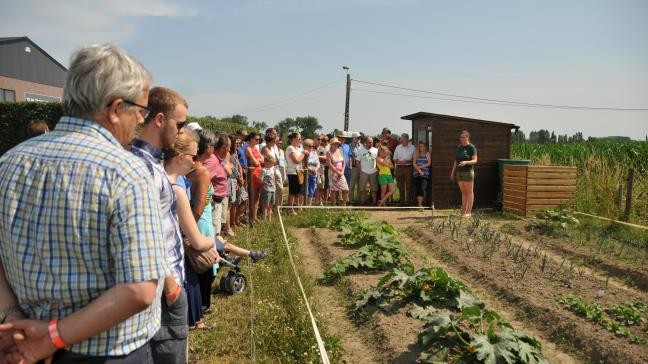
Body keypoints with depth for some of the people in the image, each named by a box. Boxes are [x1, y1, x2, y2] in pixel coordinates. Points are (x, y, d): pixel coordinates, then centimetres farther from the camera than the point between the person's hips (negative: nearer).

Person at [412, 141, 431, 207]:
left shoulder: (428, 154, 9)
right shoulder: (416, 154, 12)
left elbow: (429, 163, 0)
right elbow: (414, 164, 3)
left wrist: (420, 166, -6)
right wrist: (419, 170, -10)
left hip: (425, 174, -2)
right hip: (416, 174, 2)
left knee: (422, 189, -15)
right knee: (417, 189, 3)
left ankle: (420, 204, -18)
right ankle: (418, 203, 11)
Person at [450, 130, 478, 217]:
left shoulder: (471, 147, -8)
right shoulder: (459, 147, 12)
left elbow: (475, 161, -13)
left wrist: (465, 162, -30)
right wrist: (453, 172, 12)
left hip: (468, 172, -6)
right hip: (459, 172, 6)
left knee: (469, 192, 0)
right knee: (463, 192, 10)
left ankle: (468, 212, 3)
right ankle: (463, 211, 13)